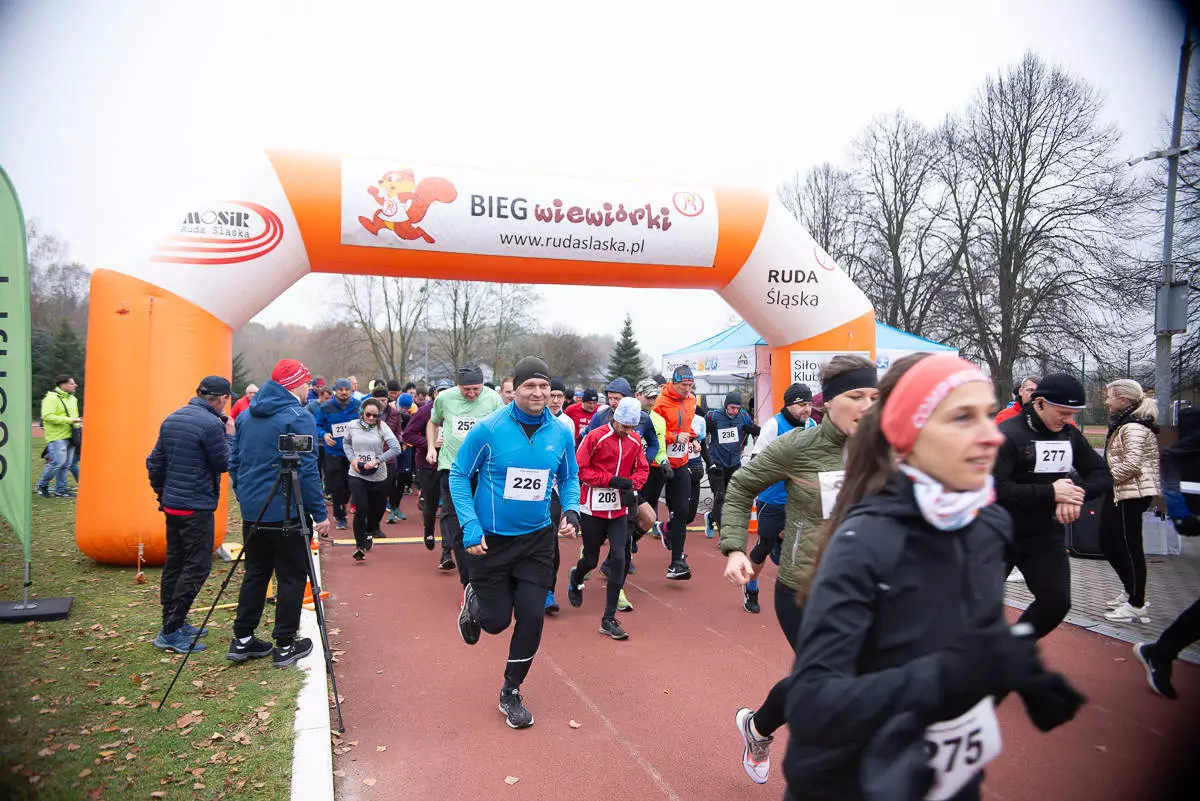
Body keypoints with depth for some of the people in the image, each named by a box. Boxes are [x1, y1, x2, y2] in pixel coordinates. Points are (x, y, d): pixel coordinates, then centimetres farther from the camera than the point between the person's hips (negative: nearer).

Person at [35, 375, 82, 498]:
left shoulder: (72, 399, 18)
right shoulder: (51, 398, -10)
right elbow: (48, 416, -20)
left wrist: (77, 424, 15)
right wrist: (70, 420, -22)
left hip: (69, 436, 8)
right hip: (57, 437, -8)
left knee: (66, 464, 8)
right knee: (58, 462, -12)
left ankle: (61, 490, 14)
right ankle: (42, 485, 8)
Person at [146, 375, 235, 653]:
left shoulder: (171, 419, 9)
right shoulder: (211, 425, -17)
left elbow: (154, 463, 13)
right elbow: (224, 463, -10)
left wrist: (162, 494, 21)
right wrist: (230, 435, 2)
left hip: (172, 504, 9)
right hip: (197, 507, -9)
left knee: (174, 563, 15)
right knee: (197, 567, -3)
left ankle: (173, 623, 24)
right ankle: (171, 632, -2)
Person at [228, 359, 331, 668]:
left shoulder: (246, 416, 10)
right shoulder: (298, 417, -14)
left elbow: (234, 462, 14)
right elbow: (307, 470, -17)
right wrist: (320, 513, -13)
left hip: (252, 511, 7)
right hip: (286, 513, -7)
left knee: (255, 573, 17)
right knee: (291, 578, 3)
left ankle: (242, 640, 21)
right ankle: (285, 646, 9)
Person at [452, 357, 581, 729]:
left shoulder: (560, 433, -5)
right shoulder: (488, 429, -15)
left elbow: (569, 478, 11)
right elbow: (458, 475, -7)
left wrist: (571, 511, -7)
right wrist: (470, 526, -15)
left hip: (537, 540, 3)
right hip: (490, 540, -3)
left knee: (532, 617, 0)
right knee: (496, 620, 6)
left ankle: (511, 693, 23)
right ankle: (473, 601, 44)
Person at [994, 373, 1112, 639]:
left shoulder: (1070, 434, 3)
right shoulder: (1008, 434, -19)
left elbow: (1103, 475, 6)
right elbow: (996, 489, -28)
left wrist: (1079, 493, -16)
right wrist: (1051, 493, -26)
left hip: (1047, 535, 6)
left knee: (1056, 602, 0)